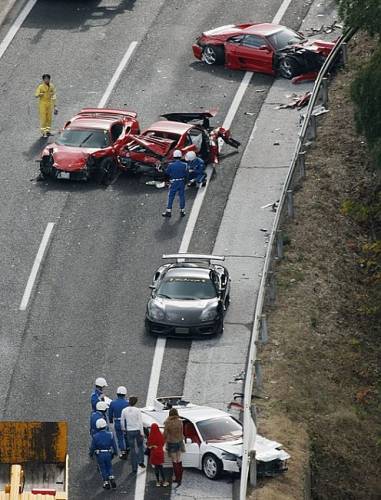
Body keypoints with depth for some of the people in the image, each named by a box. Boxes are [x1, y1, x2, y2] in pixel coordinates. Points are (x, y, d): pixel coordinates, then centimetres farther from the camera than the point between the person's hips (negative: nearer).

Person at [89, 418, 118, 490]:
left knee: (103, 468, 12)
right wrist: (115, 452, 14)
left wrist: (91, 453, 12)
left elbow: (93, 447, -5)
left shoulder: (95, 436, -14)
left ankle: (106, 482, 15)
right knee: (109, 467, 20)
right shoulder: (110, 435, -10)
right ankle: (112, 479, 8)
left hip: (100, 455, -1)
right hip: (108, 454, 1)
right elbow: (114, 445, -1)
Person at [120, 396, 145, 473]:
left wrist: (123, 429, 23)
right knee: (140, 446, 22)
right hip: (137, 430, -1)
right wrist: (142, 432, -6)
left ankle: (134, 468, 8)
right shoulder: (137, 410, -10)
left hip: (129, 431, 1)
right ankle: (141, 461, 6)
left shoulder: (124, 411, -4)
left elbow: (122, 421, 5)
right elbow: (140, 422, -10)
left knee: (132, 449, 8)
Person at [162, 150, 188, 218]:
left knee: (171, 197, 8)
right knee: (182, 196, 13)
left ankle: (168, 211, 10)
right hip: (182, 182, 2)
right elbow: (186, 174, -4)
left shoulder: (171, 165, -15)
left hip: (173, 183, -1)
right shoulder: (184, 165, -11)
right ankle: (182, 211, 19)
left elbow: (167, 172, -2)